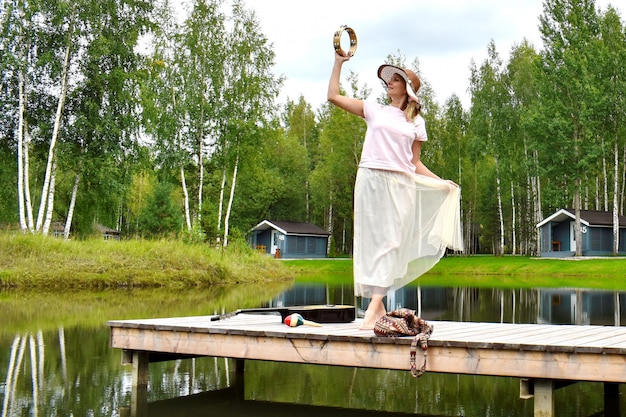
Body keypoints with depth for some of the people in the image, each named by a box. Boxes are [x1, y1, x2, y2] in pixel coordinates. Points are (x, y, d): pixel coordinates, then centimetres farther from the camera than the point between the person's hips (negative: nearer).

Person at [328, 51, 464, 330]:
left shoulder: (416, 123, 14)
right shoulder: (374, 111, 13)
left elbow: (415, 163, 14)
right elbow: (333, 96, 10)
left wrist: (442, 182, 5)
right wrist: (339, 63, 6)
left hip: (400, 184, 0)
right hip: (371, 180, 0)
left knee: (391, 242, -10)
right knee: (371, 239, -3)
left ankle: (374, 307, -17)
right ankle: (378, 305, 3)